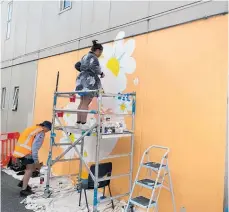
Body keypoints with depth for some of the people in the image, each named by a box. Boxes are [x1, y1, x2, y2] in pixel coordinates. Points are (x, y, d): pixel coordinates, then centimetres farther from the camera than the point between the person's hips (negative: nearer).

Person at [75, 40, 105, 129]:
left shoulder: (85, 57, 21)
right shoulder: (93, 57, -7)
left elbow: (77, 65, 26)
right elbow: (94, 67, -25)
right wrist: (101, 73, -12)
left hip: (82, 80, 9)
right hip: (89, 80, -9)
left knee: (82, 103, 10)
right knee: (85, 103, -11)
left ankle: (78, 122, 12)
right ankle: (83, 124, -11)